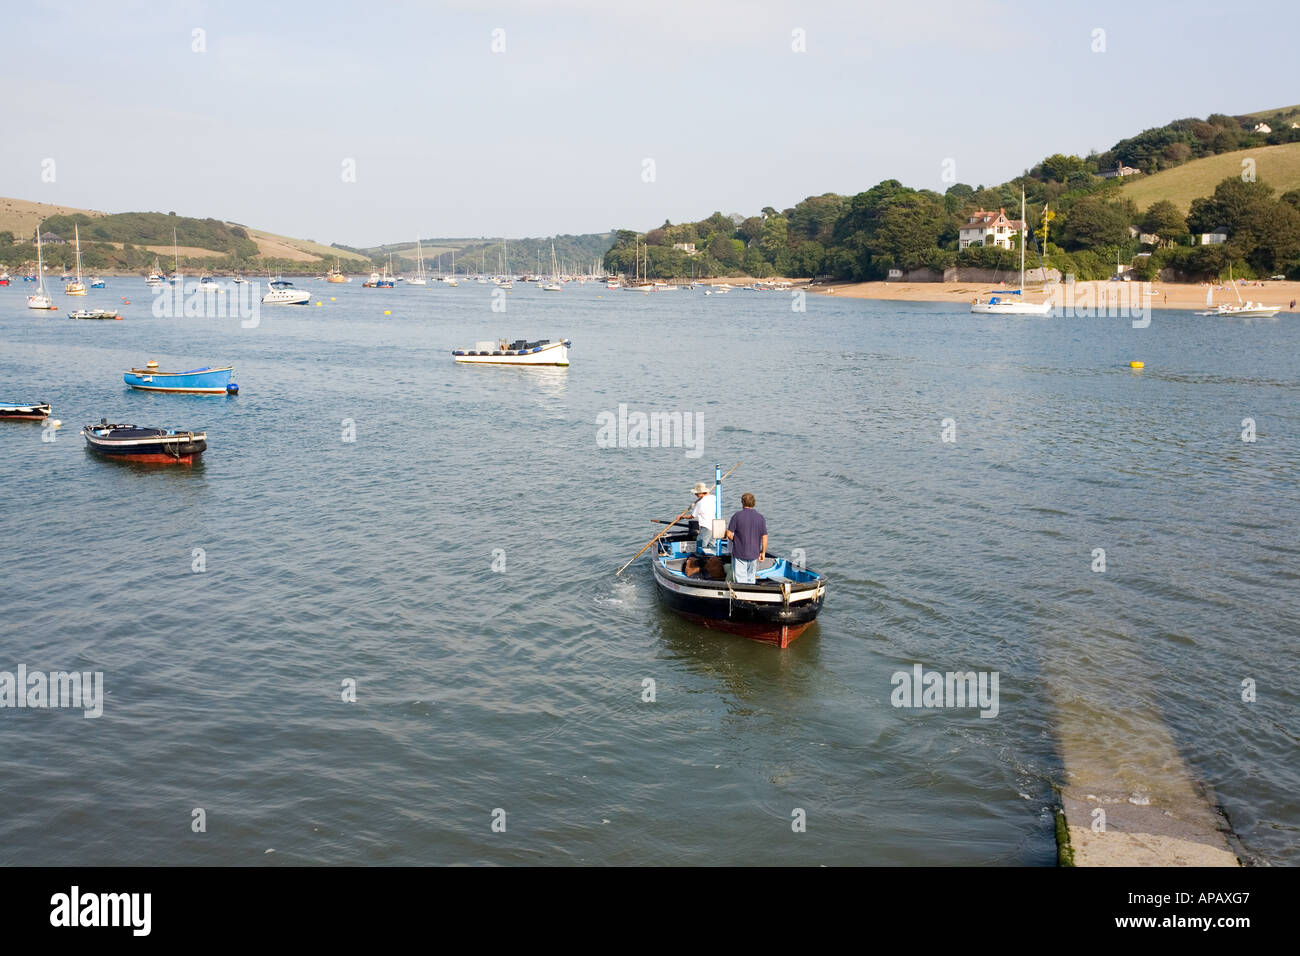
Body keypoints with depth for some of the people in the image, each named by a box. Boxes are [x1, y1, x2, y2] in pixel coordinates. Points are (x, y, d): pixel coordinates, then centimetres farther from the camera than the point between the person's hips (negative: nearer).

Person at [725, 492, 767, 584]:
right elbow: (764, 537, -2)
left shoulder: (737, 516, -9)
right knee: (751, 580, 16)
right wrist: (763, 552, 7)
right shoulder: (760, 518, -1)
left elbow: (729, 534, -11)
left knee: (741, 580, 0)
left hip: (739, 553, -3)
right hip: (754, 554, 3)